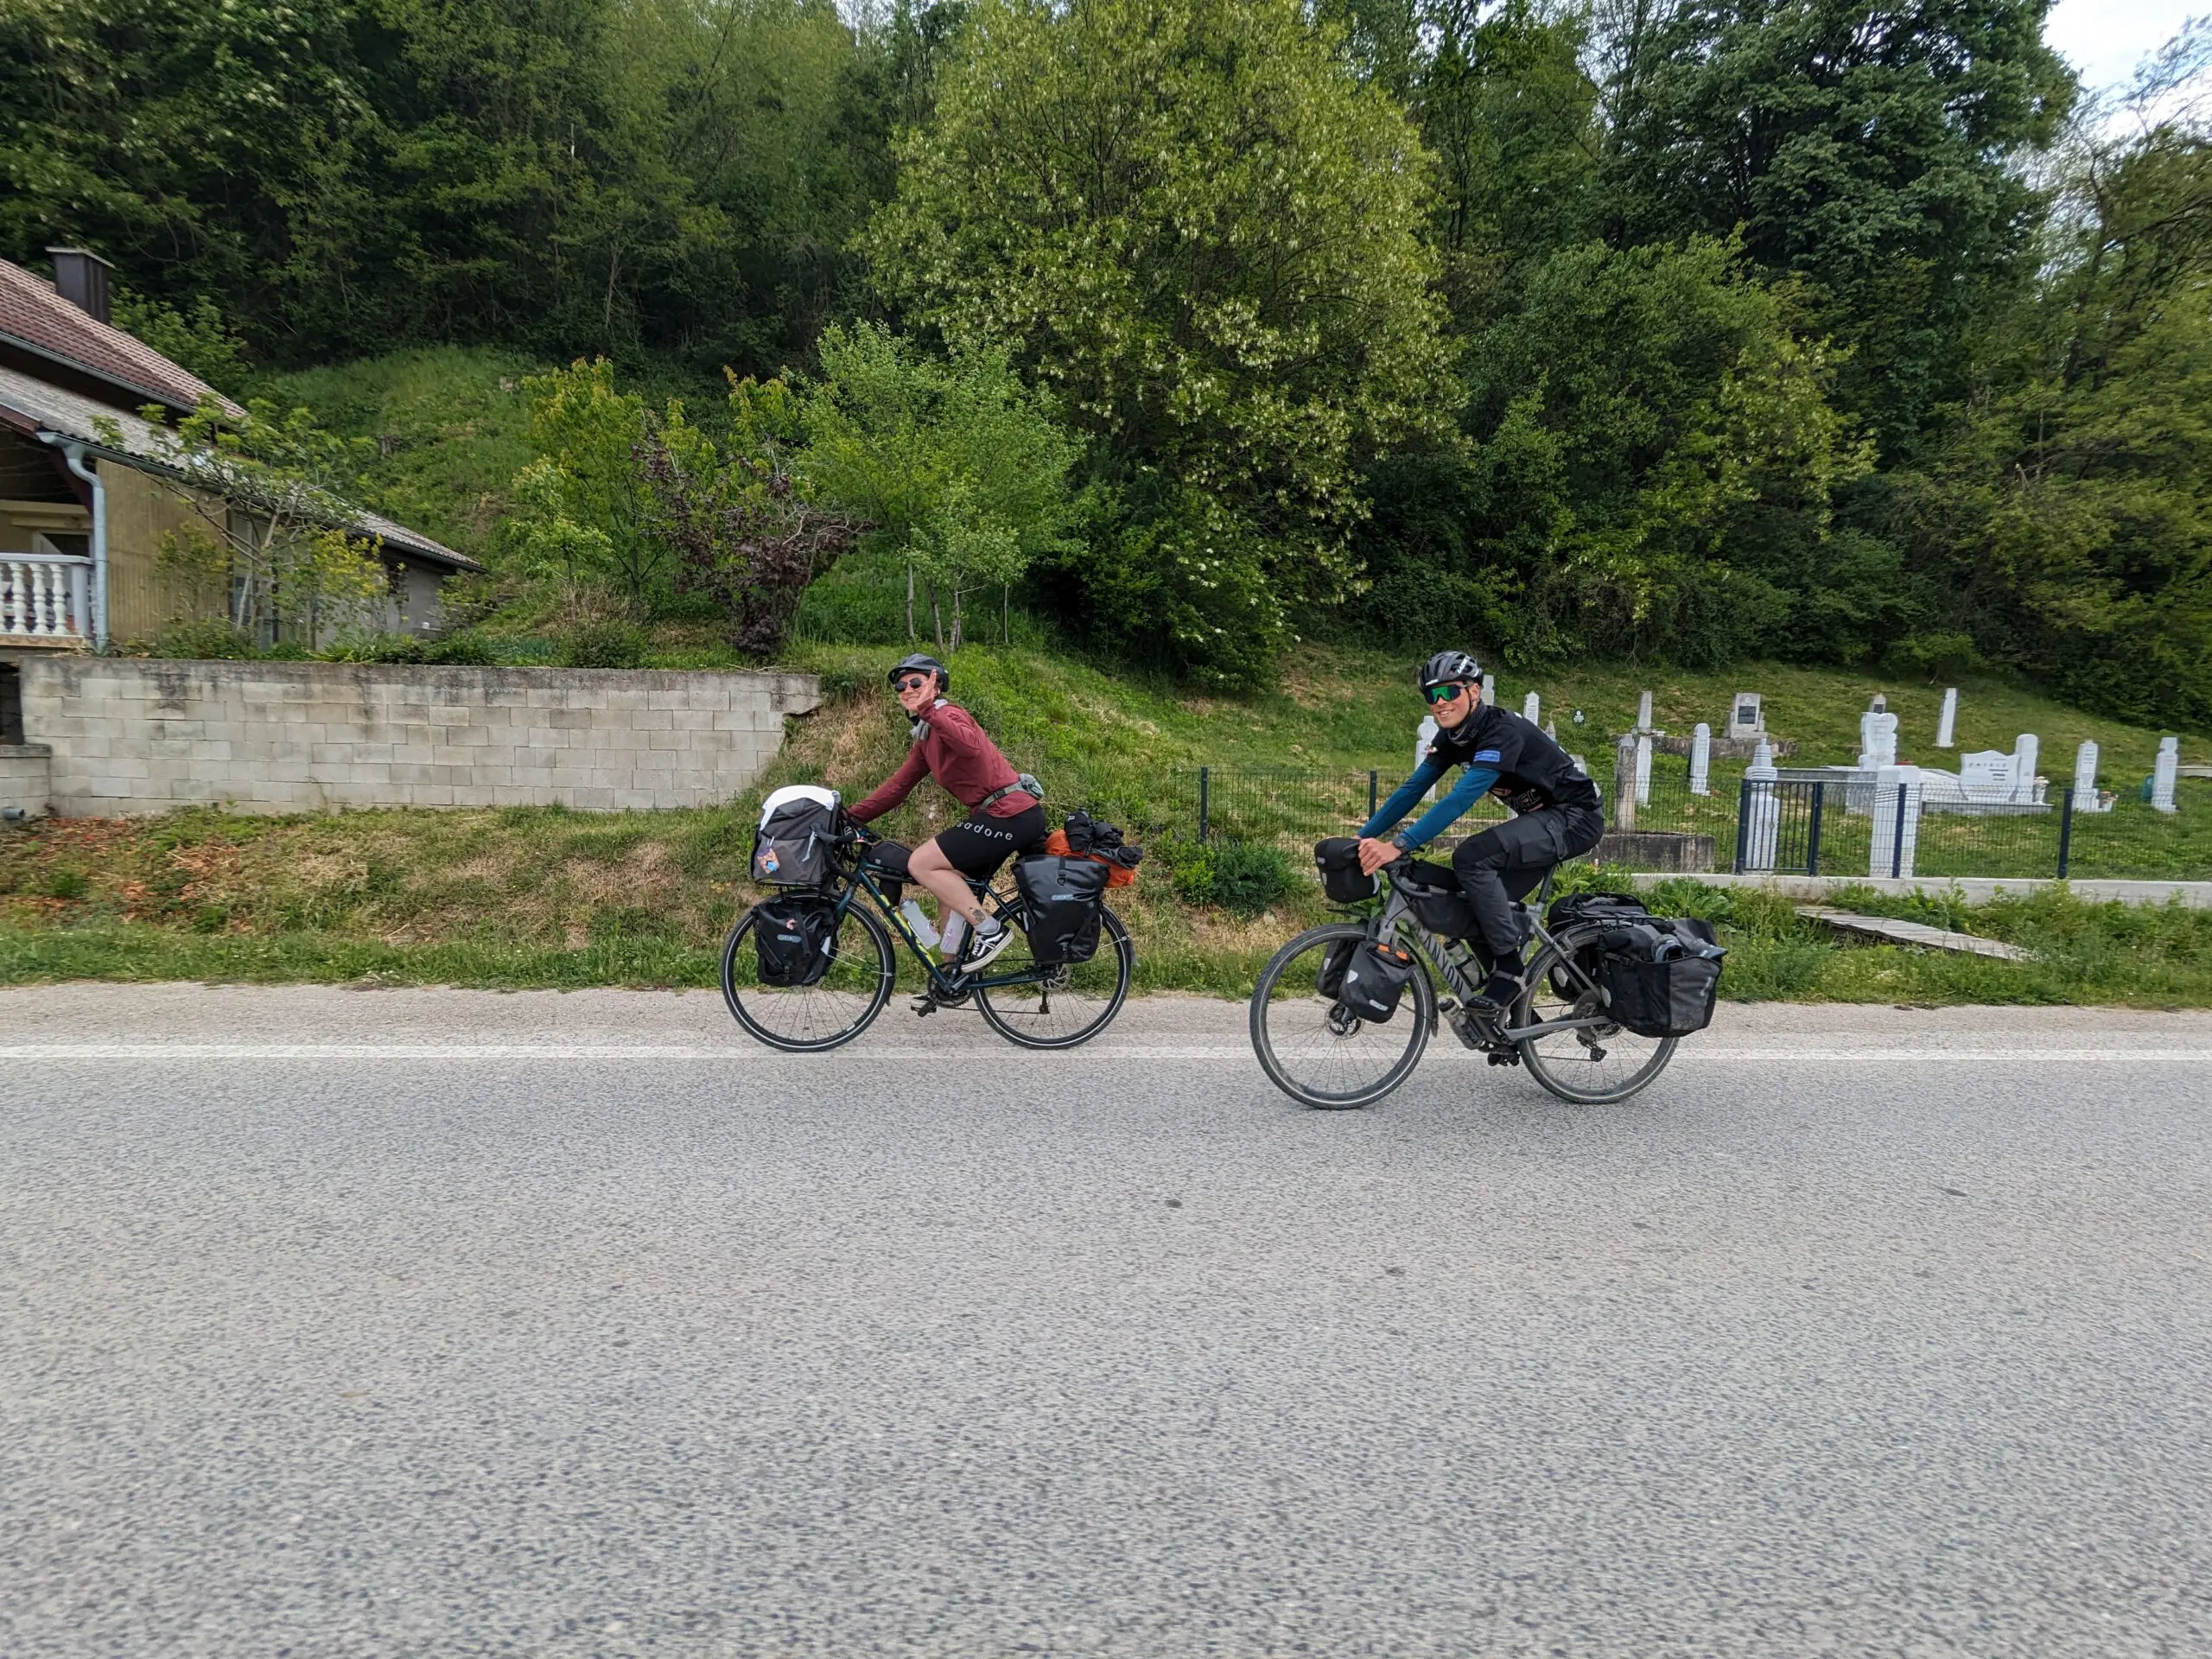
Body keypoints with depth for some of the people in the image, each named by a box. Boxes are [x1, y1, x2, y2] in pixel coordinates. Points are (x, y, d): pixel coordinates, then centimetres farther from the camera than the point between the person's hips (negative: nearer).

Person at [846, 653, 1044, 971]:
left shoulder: (949, 715, -9)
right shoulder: (926, 737, 20)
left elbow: (971, 746, -33)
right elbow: (899, 784, 20)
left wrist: (928, 708, -39)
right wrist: (852, 816, 15)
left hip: (1010, 813, -10)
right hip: (1005, 814, 10)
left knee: (920, 864, -11)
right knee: (951, 886, 18)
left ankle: (990, 929, -8)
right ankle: (955, 968, 26)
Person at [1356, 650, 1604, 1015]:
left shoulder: (1503, 731, -28)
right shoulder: (1451, 736, -2)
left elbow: (1461, 798, -39)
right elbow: (1412, 789, -3)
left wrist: (1398, 847, -45)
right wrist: (1362, 839, -12)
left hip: (1573, 819, -9)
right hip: (1540, 820, 9)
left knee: (1472, 858, -28)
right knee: (1480, 905, 3)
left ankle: (1509, 969, -16)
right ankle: (1516, 1006, 19)